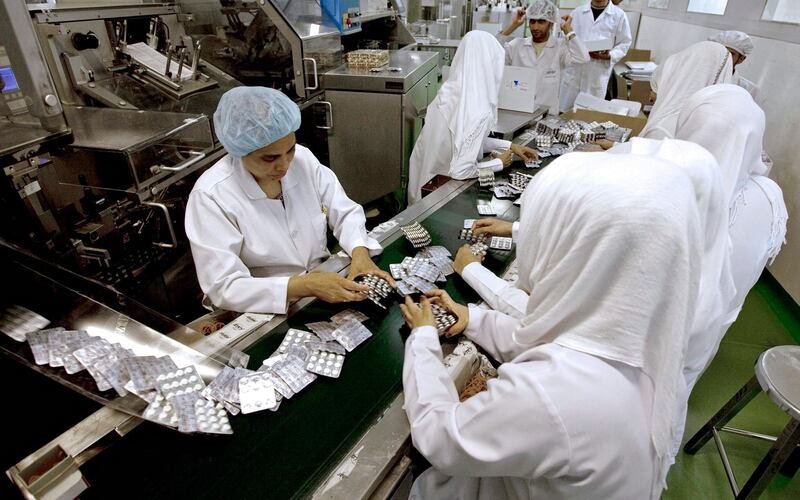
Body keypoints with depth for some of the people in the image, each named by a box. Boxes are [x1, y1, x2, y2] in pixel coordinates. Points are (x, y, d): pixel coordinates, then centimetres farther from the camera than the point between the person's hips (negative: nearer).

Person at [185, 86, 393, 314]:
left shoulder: (303, 158, -6)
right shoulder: (211, 195, -19)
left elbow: (345, 213, 0)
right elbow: (224, 287, -22)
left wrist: (360, 252, -21)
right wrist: (306, 285, -31)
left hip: (325, 285, 6)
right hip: (265, 314, -5)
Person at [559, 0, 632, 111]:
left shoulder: (619, 15, 4)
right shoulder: (577, 12, 11)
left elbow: (624, 43, 5)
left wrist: (609, 55, -15)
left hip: (598, 74, -2)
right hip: (573, 70, 2)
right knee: (564, 110, 4)